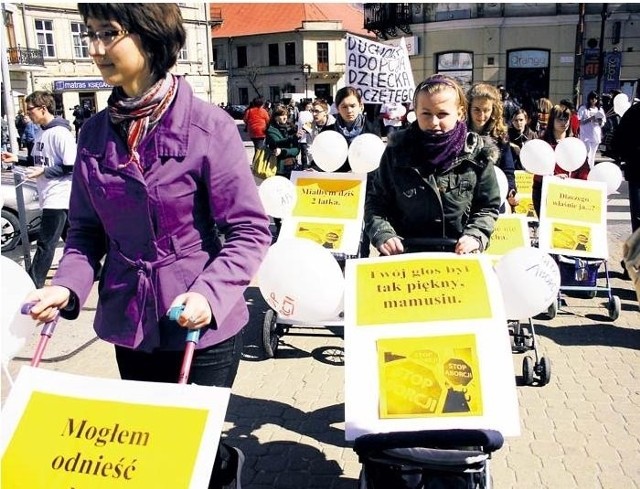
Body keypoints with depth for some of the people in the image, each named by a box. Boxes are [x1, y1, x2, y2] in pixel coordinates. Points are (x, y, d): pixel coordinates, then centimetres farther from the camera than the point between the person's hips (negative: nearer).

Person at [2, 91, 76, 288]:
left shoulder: (60, 133, -17)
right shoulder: (41, 133, 11)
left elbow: (73, 168, -19)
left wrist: (44, 172, -22)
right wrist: (17, 159, 9)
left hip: (58, 198, -9)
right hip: (50, 197, 9)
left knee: (45, 244, -2)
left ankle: (32, 285, 5)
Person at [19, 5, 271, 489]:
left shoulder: (209, 126, -14)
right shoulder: (95, 132, 1)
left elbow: (250, 230, -12)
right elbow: (87, 229, 8)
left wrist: (211, 293, -25)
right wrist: (68, 285, -9)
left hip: (202, 327, -5)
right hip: (129, 324, 6)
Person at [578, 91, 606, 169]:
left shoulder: (600, 109, 12)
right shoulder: (583, 108, 0)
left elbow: (602, 124, 13)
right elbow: (580, 122, -6)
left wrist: (600, 121, -9)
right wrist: (590, 119, -19)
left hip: (596, 136, 4)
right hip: (586, 136, -4)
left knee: (592, 156, 7)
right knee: (587, 155, -11)